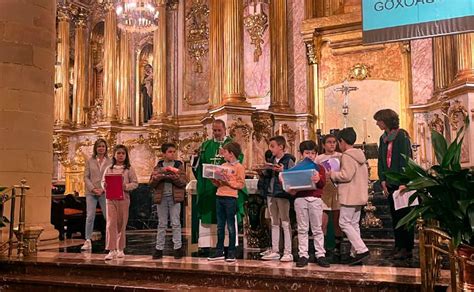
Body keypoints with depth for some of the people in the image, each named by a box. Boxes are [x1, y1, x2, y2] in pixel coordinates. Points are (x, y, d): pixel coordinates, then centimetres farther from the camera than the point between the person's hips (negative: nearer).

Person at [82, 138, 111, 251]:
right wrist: (93, 188, -9)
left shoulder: (110, 162, 5)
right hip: (91, 192, 0)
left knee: (108, 216, 1)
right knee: (90, 216, -3)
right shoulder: (90, 161, 7)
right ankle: (88, 241, 3)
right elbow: (86, 177, 4)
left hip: (105, 193, 0)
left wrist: (103, 189, -10)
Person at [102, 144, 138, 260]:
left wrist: (126, 186, -17)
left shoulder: (129, 169, 4)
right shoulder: (109, 169, 10)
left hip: (124, 198, -1)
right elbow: (103, 181, 13)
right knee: (111, 223, -7)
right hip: (110, 198, 1)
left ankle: (120, 249, 20)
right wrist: (105, 185, -10)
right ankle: (111, 250, -7)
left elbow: (135, 183, 0)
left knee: (121, 224, 7)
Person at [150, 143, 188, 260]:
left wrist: (175, 177, -20)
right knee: (162, 224, 7)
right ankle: (159, 248, 12)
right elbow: (152, 183, 4)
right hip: (161, 197, 2)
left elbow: (184, 182, -3)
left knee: (176, 223, 0)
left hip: (174, 197, -1)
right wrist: (158, 177, -16)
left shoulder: (179, 166, 6)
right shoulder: (158, 167, 9)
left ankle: (177, 248, 6)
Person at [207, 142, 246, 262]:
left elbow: (241, 184, -10)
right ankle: (219, 252, 16)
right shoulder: (223, 165, 16)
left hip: (231, 198, -7)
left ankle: (231, 253, 7)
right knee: (220, 226, 10)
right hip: (219, 197, 7)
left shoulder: (239, 167, -4)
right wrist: (214, 180, -1)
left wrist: (229, 182, -20)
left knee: (231, 226, 0)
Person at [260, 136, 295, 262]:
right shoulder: (272, 160, 13)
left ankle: (288, 253, 3)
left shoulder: (289, 160, -7)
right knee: (274, 223, 13)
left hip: (283, 194, -7)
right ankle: (275, 251, 20)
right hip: (271, 193, 7)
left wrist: (282, 171, -24)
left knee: (285, 223, -2)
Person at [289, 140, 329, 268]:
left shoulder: (319, 167, 11)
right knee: (302, 229, 5)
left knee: (317, 229, 5)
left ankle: (320, 255, 10)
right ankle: (303, 255, 9)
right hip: (300, 199, 0)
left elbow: (323, 183, -3)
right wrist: (291, 190, -16)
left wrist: (318, 179, -25)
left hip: (315, 199, 0)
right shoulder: (297, 168, 11)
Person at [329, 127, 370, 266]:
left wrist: (332, 174, -8)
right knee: (354, 224, 11)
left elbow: (346, 175, -22)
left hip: (350, 196, -10)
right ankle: (355, 253, 12)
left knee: (344, 223, -5)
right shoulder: (360, 155, 16)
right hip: (359, 195, 10)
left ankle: (362, 250, -10)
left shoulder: (347, 156, -14)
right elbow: (365, 175, 17)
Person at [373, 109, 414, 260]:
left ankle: (407, 249, 5)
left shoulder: (401, 136, -9)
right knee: (394, 216, 9)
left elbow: (406, 159, -14)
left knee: (404, 216, -1)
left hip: (401, 183, -7)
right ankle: (398, 246, 17)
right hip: (390, 183, 7)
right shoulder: (383, 138, 12)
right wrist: (383, 181, 5)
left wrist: (403, 183, -19)